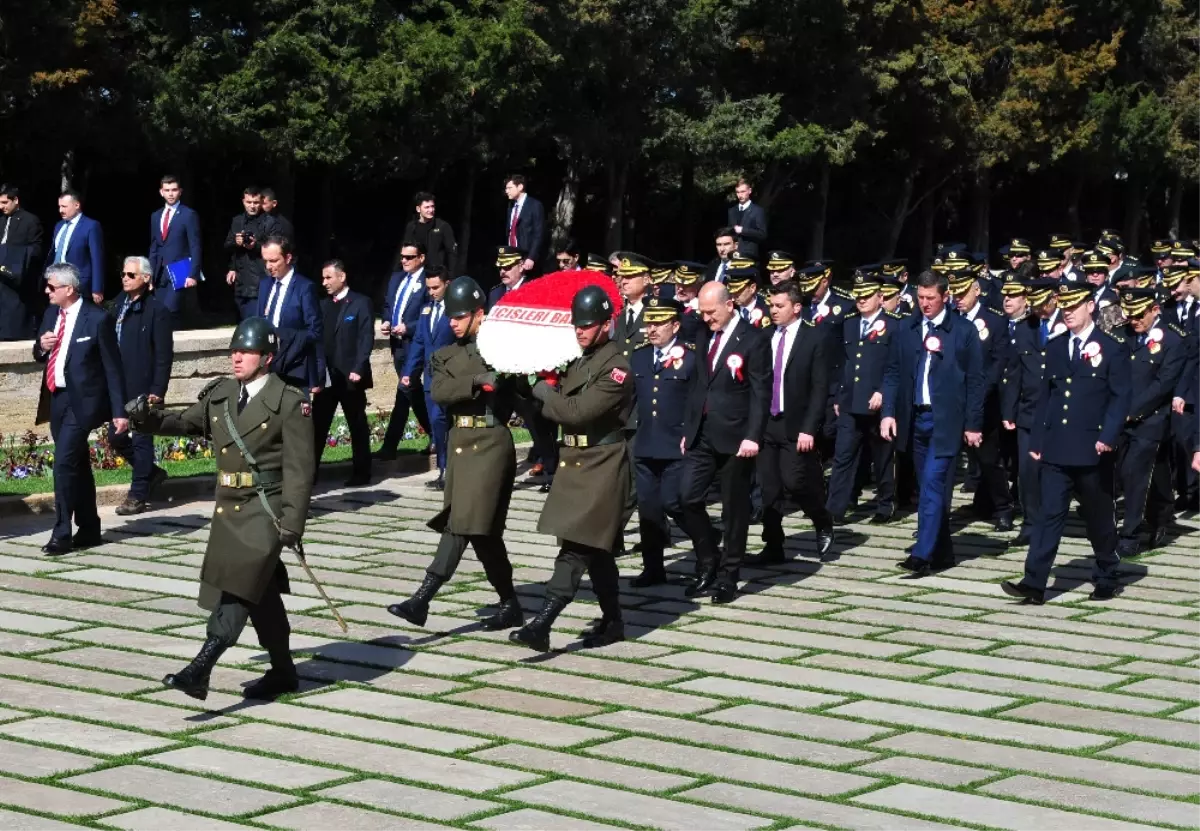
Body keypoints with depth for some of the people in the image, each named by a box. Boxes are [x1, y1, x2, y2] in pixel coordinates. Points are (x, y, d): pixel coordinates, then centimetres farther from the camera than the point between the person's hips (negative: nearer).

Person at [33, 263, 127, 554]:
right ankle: (89, 530, 22)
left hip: (82, 402, -7)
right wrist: (41, 346, -6)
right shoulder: (52, 314, 8)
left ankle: (62, 534, -9)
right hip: (56, 399, 7)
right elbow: (41, 356, 19)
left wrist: (119, 411, -11)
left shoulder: (97, 319, -12)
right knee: (77, 466, 14)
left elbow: (113, 367, -9)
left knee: (64, 463, -14)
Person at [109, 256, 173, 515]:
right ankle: (152, 473, 30)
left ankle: (138, 496, 10)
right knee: (116, 437, 10)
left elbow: (164, 355, -12)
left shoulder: (156, 311, -11)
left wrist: (158, 390, -16)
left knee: (141, 439, 1)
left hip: (143, 388, -7)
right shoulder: (118, 305, 8)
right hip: (119, 386, 7)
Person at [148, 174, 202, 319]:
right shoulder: (155, 216, 15)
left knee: (169, 312, -18)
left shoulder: (189, 214, -3)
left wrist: (193, 274, -15)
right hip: (160, 274, 6)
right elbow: (153, 247, 18)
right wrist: (150, 274, 12)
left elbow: (195, 247, -7)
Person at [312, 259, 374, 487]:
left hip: (350, 376, -5)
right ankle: (309, 471, 1)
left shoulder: (360, 303, -4)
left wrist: (357, 369, -17)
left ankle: (361, 473, 12)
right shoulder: (323, 304, 14)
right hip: (325, 375, 5)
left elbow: (367, 339, -9)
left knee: (357, 425, 5)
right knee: (317, 425, 1)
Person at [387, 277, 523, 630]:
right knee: (482, 527, 8)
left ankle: (422, 600, -16)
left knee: (465, 521, -11)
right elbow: (438, 392, -6)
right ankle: (510, 604, 18)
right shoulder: (445, 356, 14)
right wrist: (477, 381, -19)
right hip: (460, 444, 6)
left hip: (491, 442, -6)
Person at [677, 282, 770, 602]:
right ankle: (708, 563, 16)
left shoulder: (752, 340, -9)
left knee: (734, 509, 3)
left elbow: (761, 393, -12)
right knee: (686, 499, -2)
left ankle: (728, 576, 13)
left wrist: (752, 437, -19)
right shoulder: (704, 336, 11)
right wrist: (688, 429, 13)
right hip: (702, 435, 6)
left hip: (734, 437, -6)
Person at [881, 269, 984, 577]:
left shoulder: (964, 331, -3)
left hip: (946, 421, -5)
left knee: (933, 484, -13)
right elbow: (892, 373, 10)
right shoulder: (906, 330, 8)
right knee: (929, 488, 11)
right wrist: (888, 412, -1)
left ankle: (923, 554, -15)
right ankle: (942, 552, 20)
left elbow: (975, 380, -2)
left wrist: (973, 425, -4)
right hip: (914, 418, 5)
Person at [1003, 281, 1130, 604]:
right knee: (1050, 514, -3)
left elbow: (1120, 397, -7)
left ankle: (1107, 579, 25)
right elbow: (1045, 396, 13)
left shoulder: (1112, 348, -3)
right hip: (1056, 448, 4)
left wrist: (1108, 437, -19)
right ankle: (1034, 584, -9)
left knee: (1099, 517, 9)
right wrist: (1037, 440, 9)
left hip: (1092, 450, -3)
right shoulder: (1055, 347, 11)